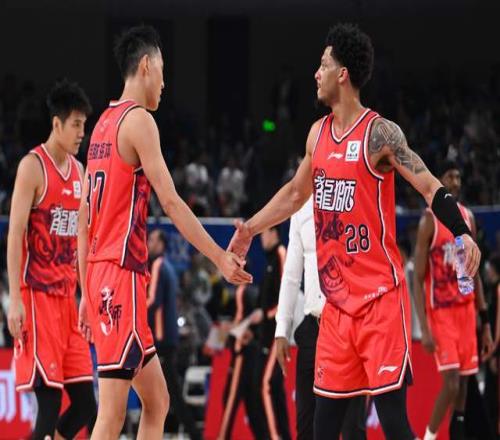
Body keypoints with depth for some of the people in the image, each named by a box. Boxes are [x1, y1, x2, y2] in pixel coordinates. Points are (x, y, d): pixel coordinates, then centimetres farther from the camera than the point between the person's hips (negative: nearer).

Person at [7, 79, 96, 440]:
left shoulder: (78, 171, 15)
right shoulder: (33, 166, -7)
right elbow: (15, 234, -12)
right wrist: (15, 300, -18)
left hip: (67, 296, 8)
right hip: (37, 294, -8)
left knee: (85, 403, 3)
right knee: (50, 402, -12)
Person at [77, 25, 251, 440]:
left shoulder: (104, 124, 18)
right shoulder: (139, 120, -9)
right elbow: (171, 203, -14)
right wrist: (221, 257, -11)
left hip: (101, 276, 10)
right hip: (121, 275, -10)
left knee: (157, 401, 15)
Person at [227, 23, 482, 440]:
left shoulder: (380, 133, -11)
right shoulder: (318, 133, 11)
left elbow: (431, 189, -15)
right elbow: (296, 192, 27)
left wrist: (463, 234, -30)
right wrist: (251, 228, 28)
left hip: (380, 295, -7)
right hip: (337, 297, 7)